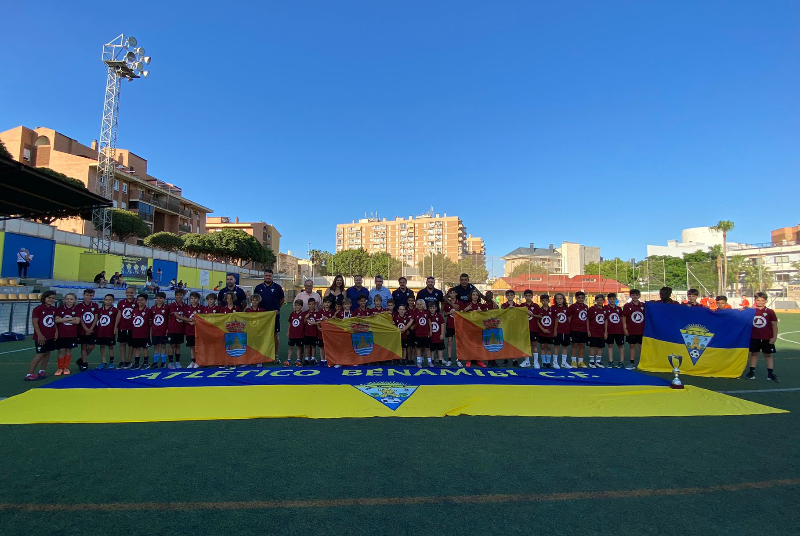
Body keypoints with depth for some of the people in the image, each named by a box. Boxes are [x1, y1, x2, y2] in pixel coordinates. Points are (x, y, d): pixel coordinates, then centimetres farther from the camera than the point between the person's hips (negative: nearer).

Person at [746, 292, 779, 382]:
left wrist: (774, 337, -6)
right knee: (754, 354, 8)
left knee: (768, 355, 6)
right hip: (754, 337, 2)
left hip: (767, 338, -2)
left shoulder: (770, 312, -4)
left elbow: (774, 325, -4)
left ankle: (770, 374, 11)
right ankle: (752, 372, 14)